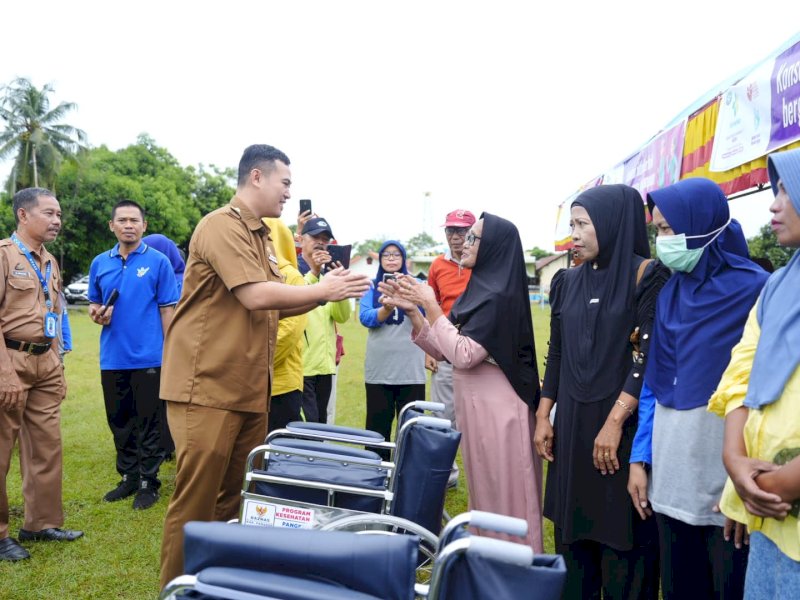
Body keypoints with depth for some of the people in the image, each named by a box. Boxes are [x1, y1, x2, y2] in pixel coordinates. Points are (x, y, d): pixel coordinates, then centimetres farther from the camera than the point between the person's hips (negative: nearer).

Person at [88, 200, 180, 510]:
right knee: (119, 422, 14)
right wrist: (97, 313, -5)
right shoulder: (100, 263, 9)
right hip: (112, 358, 5)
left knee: (148, 423, 4)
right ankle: (128, 477, 29)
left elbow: (167, 309, -5)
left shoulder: (158, 261, -4)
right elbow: (93, 303, 19)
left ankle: (148, 482, 16)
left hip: (149, 357, -4)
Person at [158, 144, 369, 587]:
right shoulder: (222, 226, -12)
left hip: (249, 388, 9)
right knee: (197, 500, 0)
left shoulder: (261, 237, 16)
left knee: (234, 495, 15)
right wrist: (324, 289, -11)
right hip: (208, 386, -9)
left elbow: (276, 307, 17)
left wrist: (325, 292, 3)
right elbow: (256, 296, -21)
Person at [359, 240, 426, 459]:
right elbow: (365, 318, -7)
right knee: (377, 426, 8)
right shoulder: (372, 287, 7)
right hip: (378, 368, 1)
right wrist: (386, 309, -28)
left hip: (410, 368, -1)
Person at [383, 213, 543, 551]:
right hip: (475, 406, 9)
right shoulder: (477, 291, 9)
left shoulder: (499, 296, -18)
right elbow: (440, 350, 8)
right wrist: (411, 310, -3)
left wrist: (430, 307, -17)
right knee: (484, 491, 19)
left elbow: (463, 355, -24)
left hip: (498, 409, -9)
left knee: (503, 495, 4)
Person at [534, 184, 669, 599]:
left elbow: (649, 356, -14)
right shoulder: (568, 282, 10)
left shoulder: (647, 276, -8)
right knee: (573, 526, 13)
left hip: (623, 424, -5)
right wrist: (543, 416, 9)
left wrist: (614, 421, -19)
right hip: (572, 422, 6)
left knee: (621, 531, 3)